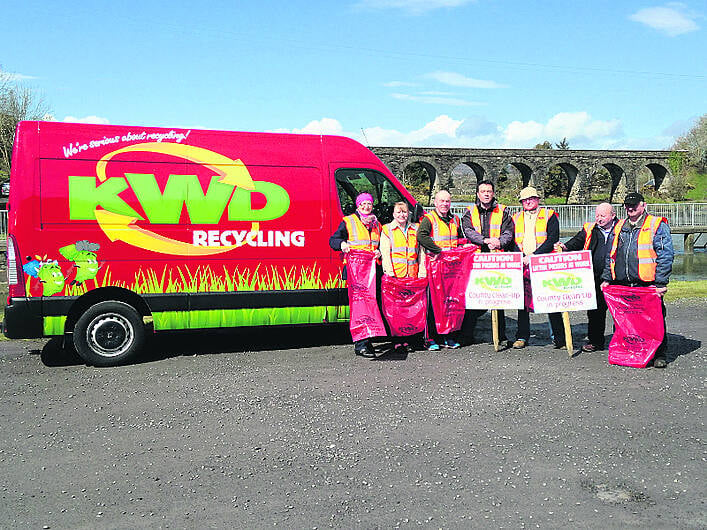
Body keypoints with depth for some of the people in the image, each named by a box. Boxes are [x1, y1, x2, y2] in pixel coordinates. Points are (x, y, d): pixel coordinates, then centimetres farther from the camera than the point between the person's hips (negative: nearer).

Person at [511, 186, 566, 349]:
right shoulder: (516, 218, 17)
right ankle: (522, 336, 10)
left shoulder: (549, 215, 6)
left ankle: (559, 337, 4)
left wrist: (533, 256, -15)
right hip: (523, 265, 3)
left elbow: (553, 239, -5)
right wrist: (522, 258, -9)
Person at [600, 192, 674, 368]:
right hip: (622, 285, 5)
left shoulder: (657, 225, 1)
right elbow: (610, 256, 22)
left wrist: (661, 282, -11)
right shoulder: (618, 227, 17)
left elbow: (666, 256, -5)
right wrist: (606, 279, 14)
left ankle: (659, 354, 10)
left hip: (648, 285, -5)